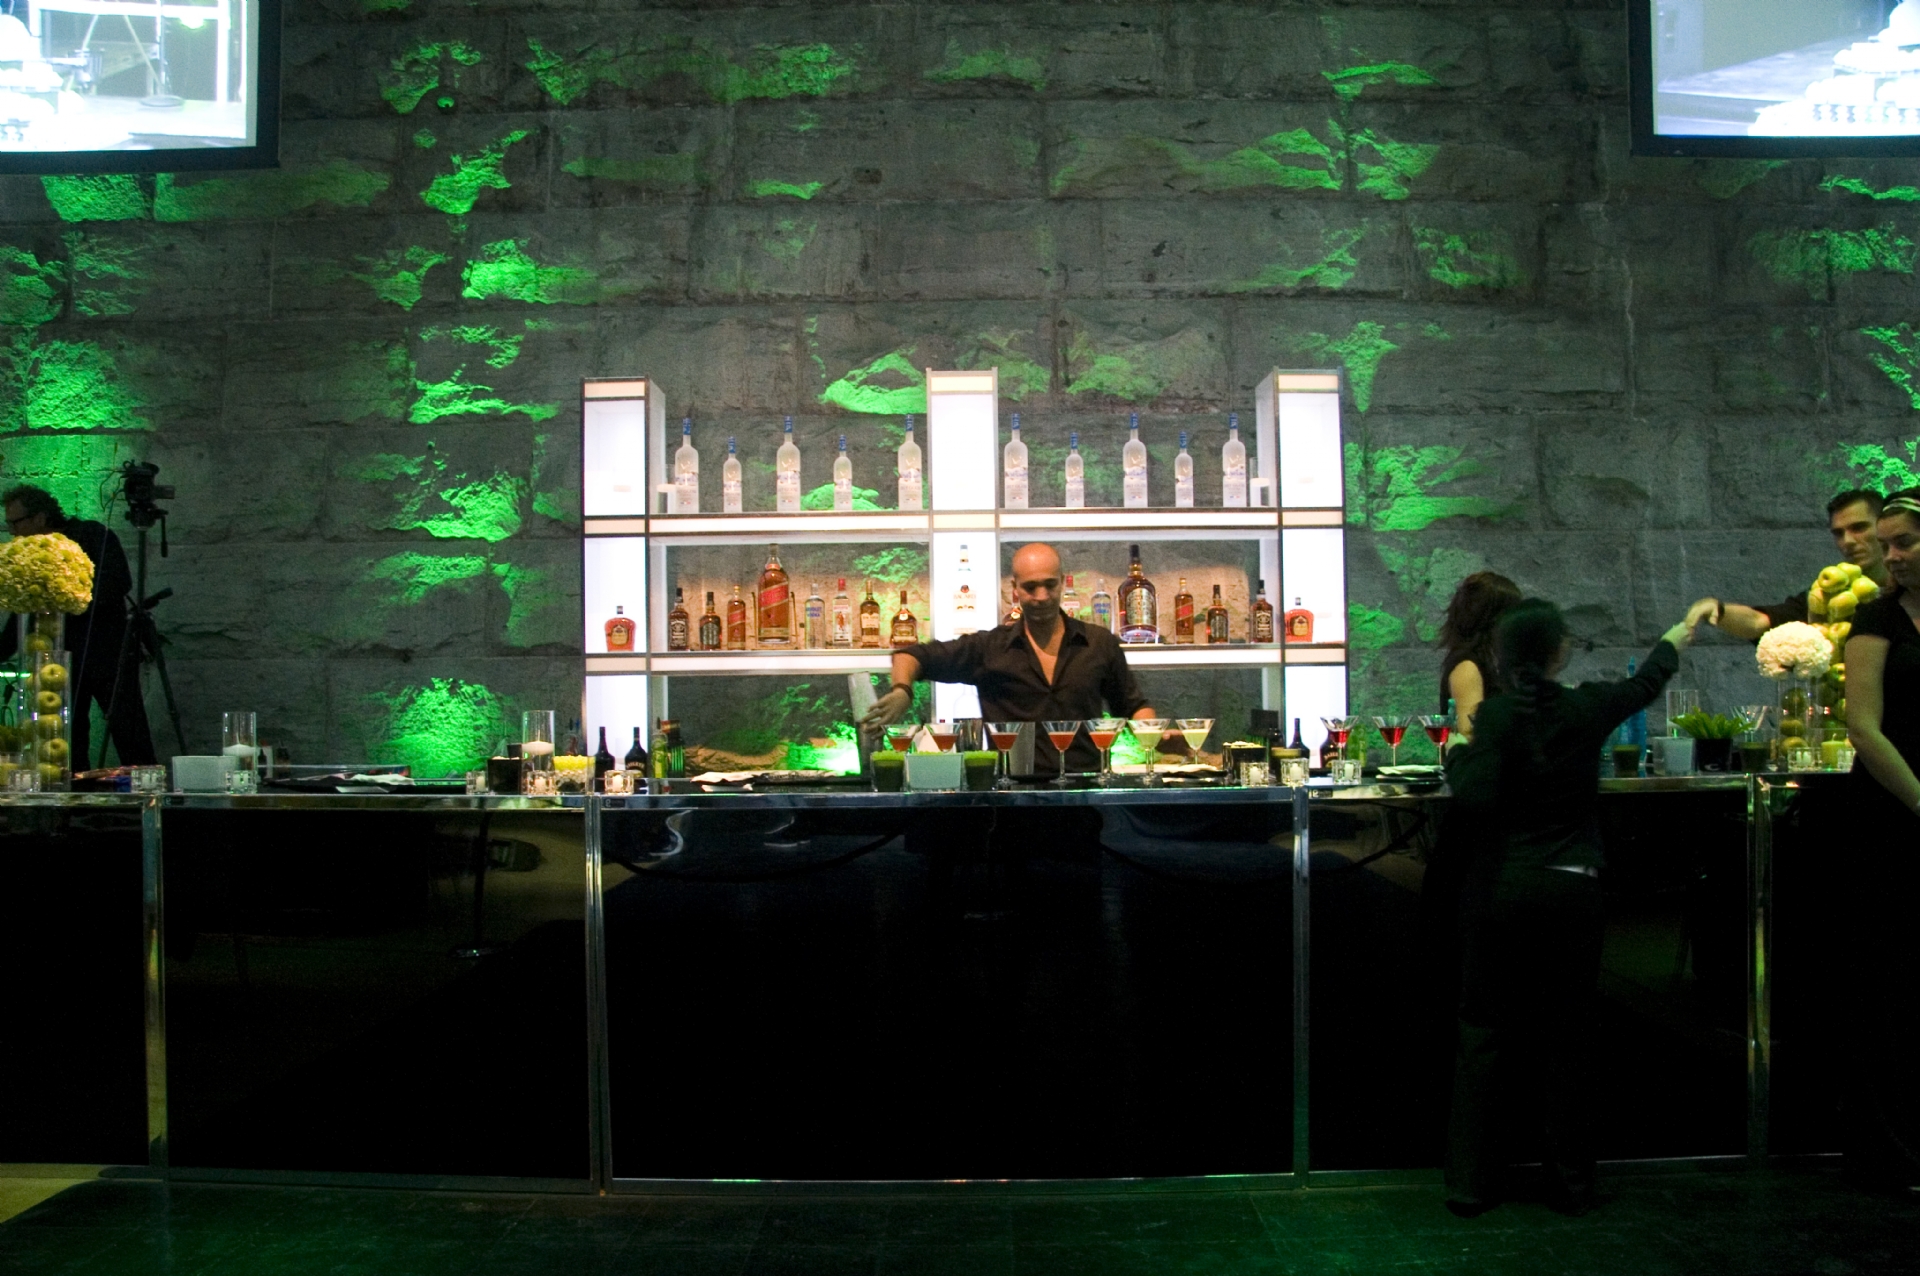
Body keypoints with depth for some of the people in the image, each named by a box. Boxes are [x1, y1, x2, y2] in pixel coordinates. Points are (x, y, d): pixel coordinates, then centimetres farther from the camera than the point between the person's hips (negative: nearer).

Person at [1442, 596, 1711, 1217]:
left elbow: (1478, 799, -18)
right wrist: (1679, 634, 41)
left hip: (1501, 887, -2)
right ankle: (1572, 1182, 18)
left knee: (1484, 1031, 6)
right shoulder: (1589, 708, 1)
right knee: (1566, 1037, 11)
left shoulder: (1497, 714, -9)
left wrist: (1458, 753, 1)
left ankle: (1468, 1183, 9)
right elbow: (1646, 684, 22)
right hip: (1572, 891, 2)